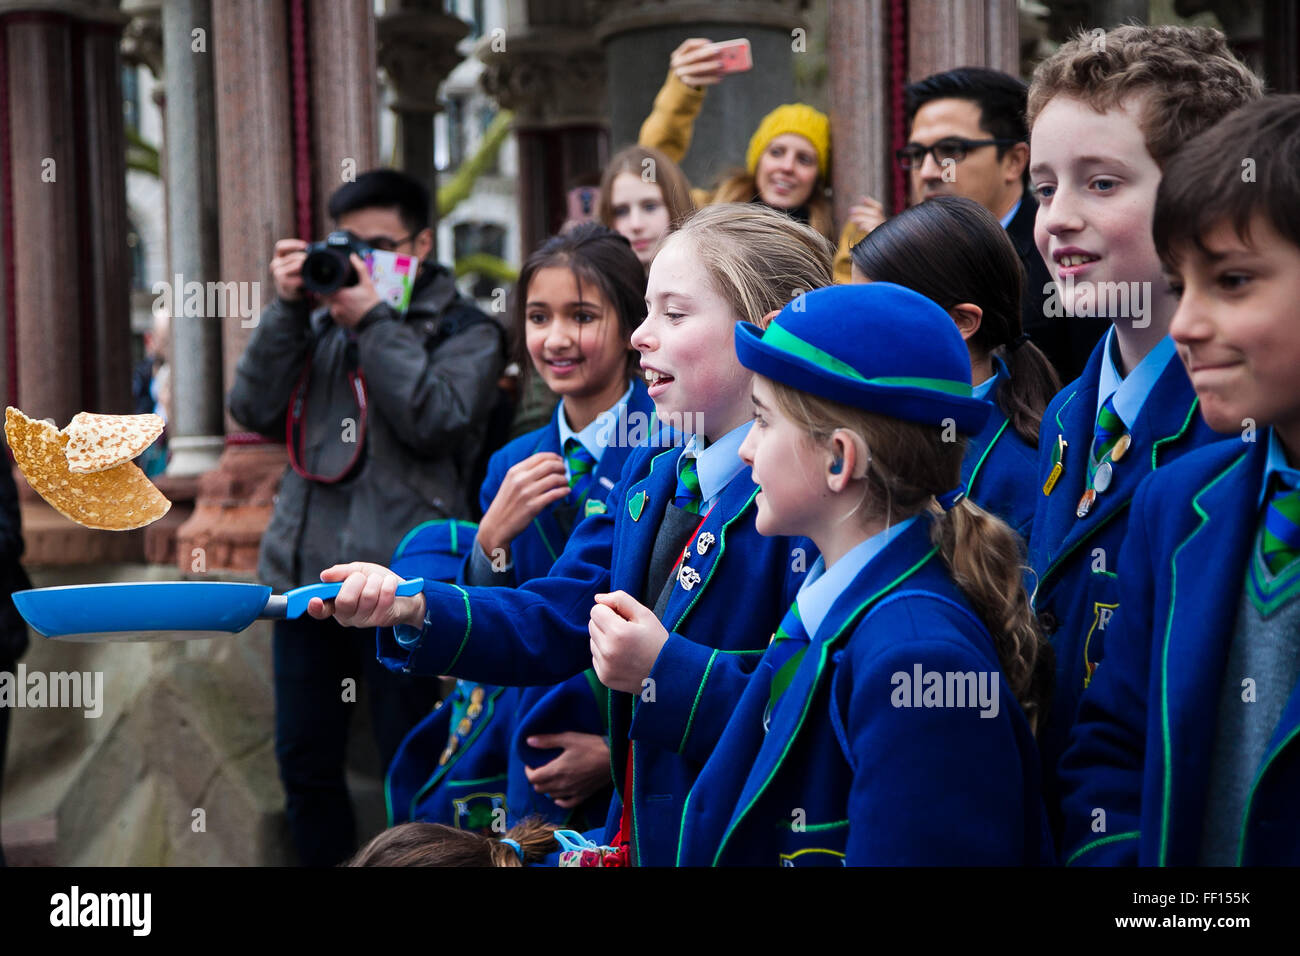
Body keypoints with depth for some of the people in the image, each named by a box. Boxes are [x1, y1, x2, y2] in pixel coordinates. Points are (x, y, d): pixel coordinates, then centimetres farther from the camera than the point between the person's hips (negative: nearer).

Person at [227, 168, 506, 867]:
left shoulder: (462, 330, 3)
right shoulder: (320, 322, 15)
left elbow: (437, 423, -14)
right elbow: (255, 410, 4)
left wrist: (372, 322, -13)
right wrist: (287, 308, -4)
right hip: (305, 570, 5)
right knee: (304, 763, 11)